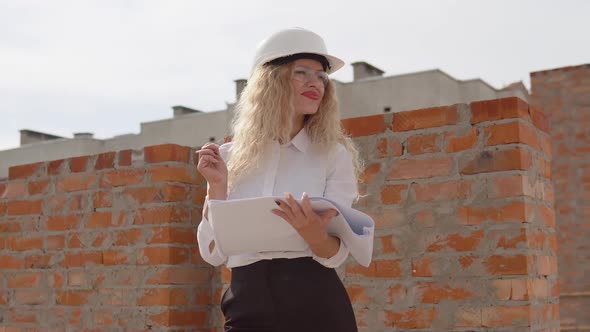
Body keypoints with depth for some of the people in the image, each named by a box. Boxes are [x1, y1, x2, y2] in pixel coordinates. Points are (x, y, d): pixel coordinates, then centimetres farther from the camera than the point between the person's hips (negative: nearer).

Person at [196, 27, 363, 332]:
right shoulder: (230, 157, 4)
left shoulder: (334, 155, 0)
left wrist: (314, 235, -26)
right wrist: (217, 187, -9)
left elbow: (335, 256, -6)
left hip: (315, 306, -1)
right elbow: (213, 253, 2)